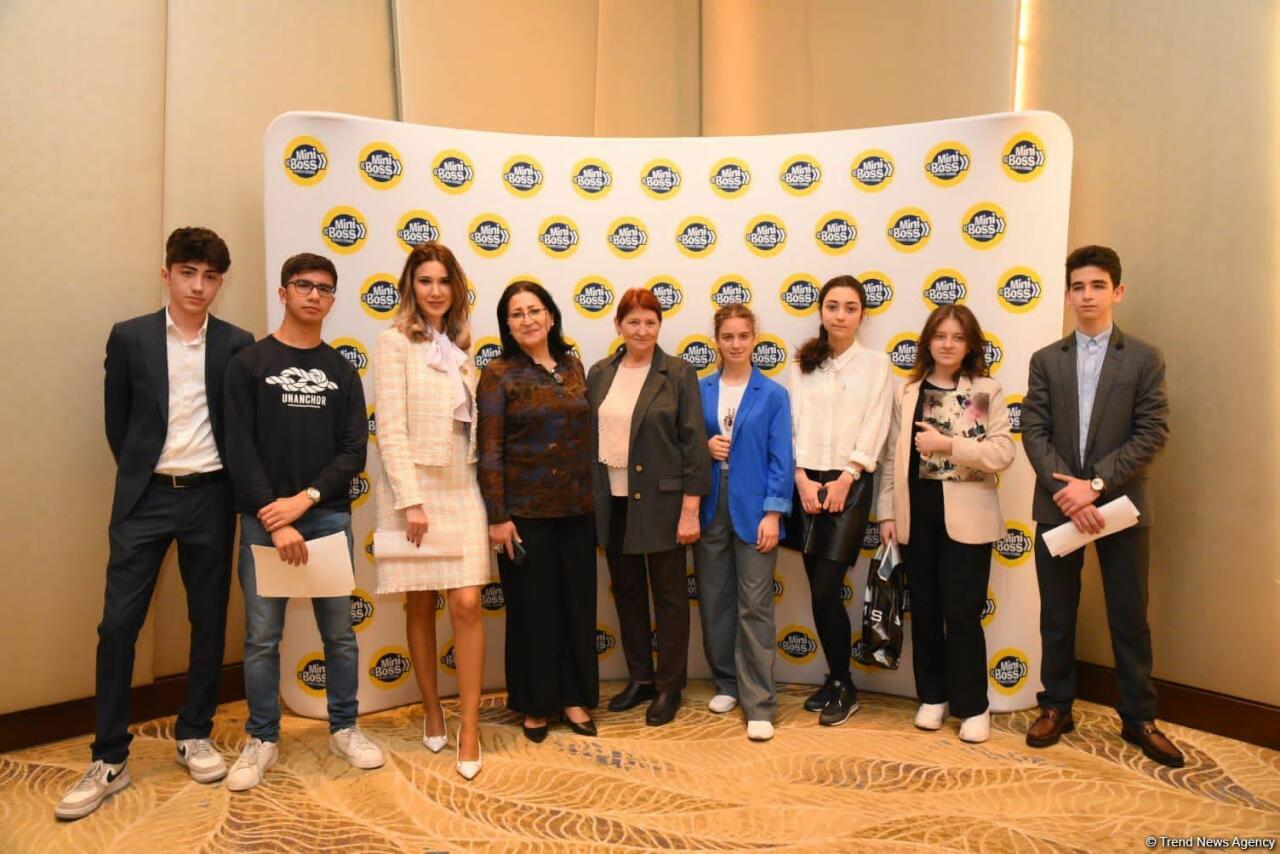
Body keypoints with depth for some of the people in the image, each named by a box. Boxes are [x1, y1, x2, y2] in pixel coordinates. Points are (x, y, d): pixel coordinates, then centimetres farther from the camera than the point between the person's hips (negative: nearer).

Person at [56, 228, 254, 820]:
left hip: (210, 496, 1)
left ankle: (194, 735, 24)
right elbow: (117, 422, 7)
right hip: (145, 497, 0)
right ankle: (109, 759, 11)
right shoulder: (129, 337, 3)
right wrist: (139, 478, 7)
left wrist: (236, 487, 4)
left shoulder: (237, 344, 2)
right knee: (118, 622, -1)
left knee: (209, 619, 7)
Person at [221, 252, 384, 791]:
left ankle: (344, 729, 23)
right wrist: (274, 520, -13)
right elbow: (240, 450, -5)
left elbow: (354, 451, 3)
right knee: (262, 636, 3)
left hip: (329, 517, 2)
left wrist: (306, 498, -11)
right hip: (263, 520, -2)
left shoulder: (342, 371, 9)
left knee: (339, 632, 8)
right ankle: (261, 740, 19)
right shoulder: (249, 364, 3)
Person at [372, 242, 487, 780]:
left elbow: (472, 423, 12)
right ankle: (432, 714, 25)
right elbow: (390, 428, -10)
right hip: (413, 485, -4)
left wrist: (486, 489, 5)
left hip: (462, 487, 4)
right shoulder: (395, 342, -4)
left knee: (467, 604, -4)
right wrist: (411, 500, -15)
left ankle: (469, 729, 4)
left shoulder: (459, 345, 12)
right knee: (420, 605, 7)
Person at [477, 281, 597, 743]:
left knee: (578, 603, 11)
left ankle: (574, 697, 28)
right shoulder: (499, 374, -6)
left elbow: (587, 436, 10)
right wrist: (498, 517, -13)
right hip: (525, 512, -4)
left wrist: (595, 499, 8)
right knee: (531, 609, 7)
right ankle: (534, 705, 25)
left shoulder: (574, 367, 7)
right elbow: (489, 450, -9)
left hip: (576, 510, 4)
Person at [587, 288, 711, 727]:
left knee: (669, 594, 7)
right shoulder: (599, 374, 7)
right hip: (612, 503, 5)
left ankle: (669, 687, 22)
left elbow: (693, 442, -8)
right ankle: (640, 678, 30)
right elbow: (588, 437, 10)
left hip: (660, 501, -4)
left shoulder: (678, 374, -5)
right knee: (626, 591, 14)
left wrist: (690, 509, -12)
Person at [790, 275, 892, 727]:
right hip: (807, 483, 3)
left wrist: (844, 479, -12)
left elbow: (874, 428, -4)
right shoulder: (804, 364, 10)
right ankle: (836, 679, 23)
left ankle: (843, 685, 11)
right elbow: (794, 424, 4)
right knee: (819, 591, 6)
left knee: (825, 591, -8)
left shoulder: (876, 362, 2)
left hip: (850, 484, -3)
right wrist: (802, 479, -7)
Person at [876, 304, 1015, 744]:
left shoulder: (987, 391, 0)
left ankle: (972, 706, 16)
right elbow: (892, 458, 7)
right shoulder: (907, 393, 8)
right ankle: (933, 696, 26)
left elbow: (1003, 453, -10)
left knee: (962, 611, -1)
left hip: (966, 514, -3)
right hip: (917, 511, 3)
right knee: (924, 608, 11)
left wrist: (947, 444, -17)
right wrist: (887, 513, 2)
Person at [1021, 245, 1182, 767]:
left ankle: (1139, 718, 21)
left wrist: (1095, 483, -15)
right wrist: (1066, 491, -14)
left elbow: (1152, 434, -5)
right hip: (1058, 505, 1)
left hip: (1121, 504, -1)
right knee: (1056, 615, 9)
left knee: (1129, 617, 7)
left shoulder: (1144, 359, 3)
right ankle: (1056, 707, 22)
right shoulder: (1046, 360, 8)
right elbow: (1034, 432, -1)